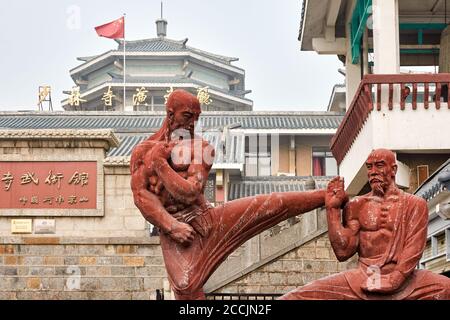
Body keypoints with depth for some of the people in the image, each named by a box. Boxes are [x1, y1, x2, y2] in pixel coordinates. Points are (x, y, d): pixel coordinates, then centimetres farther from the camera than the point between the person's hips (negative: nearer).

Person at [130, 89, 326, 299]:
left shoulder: (200, 148, 3)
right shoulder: (143, 151, 3)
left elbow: (191, 192, -11)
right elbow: (142, 197, -7)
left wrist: (159, 164, -15)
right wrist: (172, 227, -19)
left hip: (210, 221, 1)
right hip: (178, 238, -1)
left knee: (272, 204, -12)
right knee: (185, 287, -27)